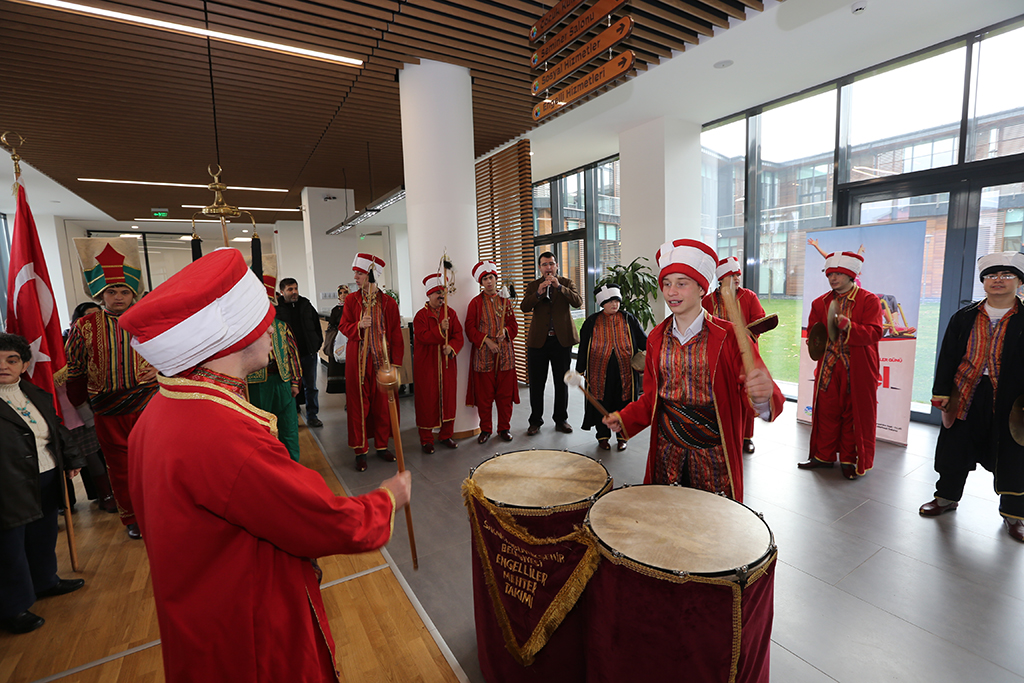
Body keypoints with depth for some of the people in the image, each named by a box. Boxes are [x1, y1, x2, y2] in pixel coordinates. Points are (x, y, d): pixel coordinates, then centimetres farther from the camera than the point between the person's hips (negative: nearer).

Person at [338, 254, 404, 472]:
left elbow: (396, 335, 1)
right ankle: (361, 451, 14)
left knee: (383, 403, 7)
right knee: (359, 404, 3)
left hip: (382, 360, 0)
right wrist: (358, 326, -18)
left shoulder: (388, 302, 0)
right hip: (358, 360, 0)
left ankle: (382, 445, 23)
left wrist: (396, 362, -3)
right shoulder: (351, 300, 3)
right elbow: (343, 326, 4)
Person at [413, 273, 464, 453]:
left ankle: (446, 435, 23)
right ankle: (426, 439, 13)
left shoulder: (450, 313, 7)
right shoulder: (421, 315, -3)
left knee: (448, 398, 8)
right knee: (427, 400, 1)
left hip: (447, 363, 4)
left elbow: (458, 335, 0)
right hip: (426, 365, -3)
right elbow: (423, 337, -15)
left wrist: (452, 347, -18)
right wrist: (440, 329, -26)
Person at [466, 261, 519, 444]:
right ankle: (485, 429, 17)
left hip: (505, 354, 2)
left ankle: (504, 428, 20)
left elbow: (514, 325, 11)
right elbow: (470, 328, -2)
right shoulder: (476, 302, 2)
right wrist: (486, 340, -14)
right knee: (484, 395, 3)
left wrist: (506, 331, -11)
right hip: (483, 355, -2)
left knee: (505, 394, 6)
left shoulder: (505, 301, 10)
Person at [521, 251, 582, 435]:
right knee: (536, 384, 6)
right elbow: (524, 307, -8)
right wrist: (538, 293, -23)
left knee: (562, 383, 10)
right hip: (538, 340, 0)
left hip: (562, 339, 0)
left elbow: (578, 302, -11)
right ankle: (535, 421, 18)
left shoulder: (566, 283, 6)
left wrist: (559, 286, -21)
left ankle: (561, 419, 24)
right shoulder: (533, 286, 7)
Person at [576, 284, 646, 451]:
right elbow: (583, 347, 6)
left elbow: (642, 340, 6)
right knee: (601, 403, 6)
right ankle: (603, 436, 24)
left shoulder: (628, 319, 7)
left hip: (624, 371, 1)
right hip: (600, 371, 0)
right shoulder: (592, 321, 5)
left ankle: (622, 437, 23)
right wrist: (580, 369, 4)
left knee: (623, 403, 6)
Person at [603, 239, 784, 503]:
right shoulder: (657, 338, 3)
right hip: (667, 453, 3)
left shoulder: (728, 336, -10)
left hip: (713, 456, -3)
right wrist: (624, 418, -3)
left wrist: (763, 396, -39)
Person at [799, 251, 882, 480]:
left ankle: (850, 460, 18)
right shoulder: (821, 302, 10)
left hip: (857, 369, -3)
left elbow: (874, 332, -14)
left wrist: (849, 326, -30)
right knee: (826, 411, 7)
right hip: (828, 366, 3)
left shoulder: (869, 300, -3)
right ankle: (824, 455, 20)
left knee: (854, 413, 4)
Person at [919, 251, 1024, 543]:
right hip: (965, 397, 2)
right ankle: (947, 497, 29)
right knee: (956, 449, 11)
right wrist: (941, 392, -1)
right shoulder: (964, 318, 4)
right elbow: (948, 356, 4)